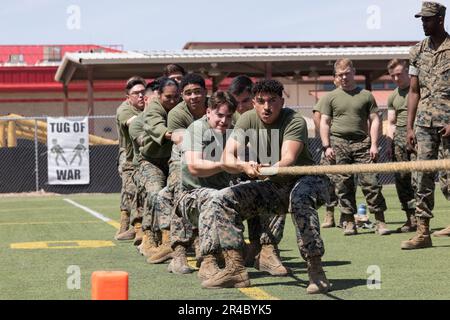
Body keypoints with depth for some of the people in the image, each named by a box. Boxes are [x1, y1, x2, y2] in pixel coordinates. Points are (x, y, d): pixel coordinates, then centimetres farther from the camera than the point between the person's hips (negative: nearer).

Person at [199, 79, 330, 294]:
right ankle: (235, 269, -9)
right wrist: (244, 166, -43)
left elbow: (289, 158, -36)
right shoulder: (248, 120, -7)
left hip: (304, 180, -5)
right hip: (270, 187, 5)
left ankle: (316, 271, -34)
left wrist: (275, 168, -60)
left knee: (300, 199, -40)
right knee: (220, 201, -8)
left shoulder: (295, 122, -19)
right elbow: (227, 158, -20)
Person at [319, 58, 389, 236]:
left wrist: (374, 144, -1)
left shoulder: (366, 96, 11)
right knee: (343, 185, 0)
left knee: (370, 182, -7)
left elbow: (374, 120, 9)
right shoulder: (330, 97, 11)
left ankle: (380, 221, -4)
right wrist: (327, 146, -1)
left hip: (362, 143, -1)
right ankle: (349, 222, 7)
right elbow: (324, 123, 9)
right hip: (339, 143, 1)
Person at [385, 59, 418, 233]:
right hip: (399, 136, 6)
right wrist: (389, 141, 9)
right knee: (401, 179, 0)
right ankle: (411, 219, 4)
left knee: (417, 177, -15)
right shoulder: (393, 97, 19)